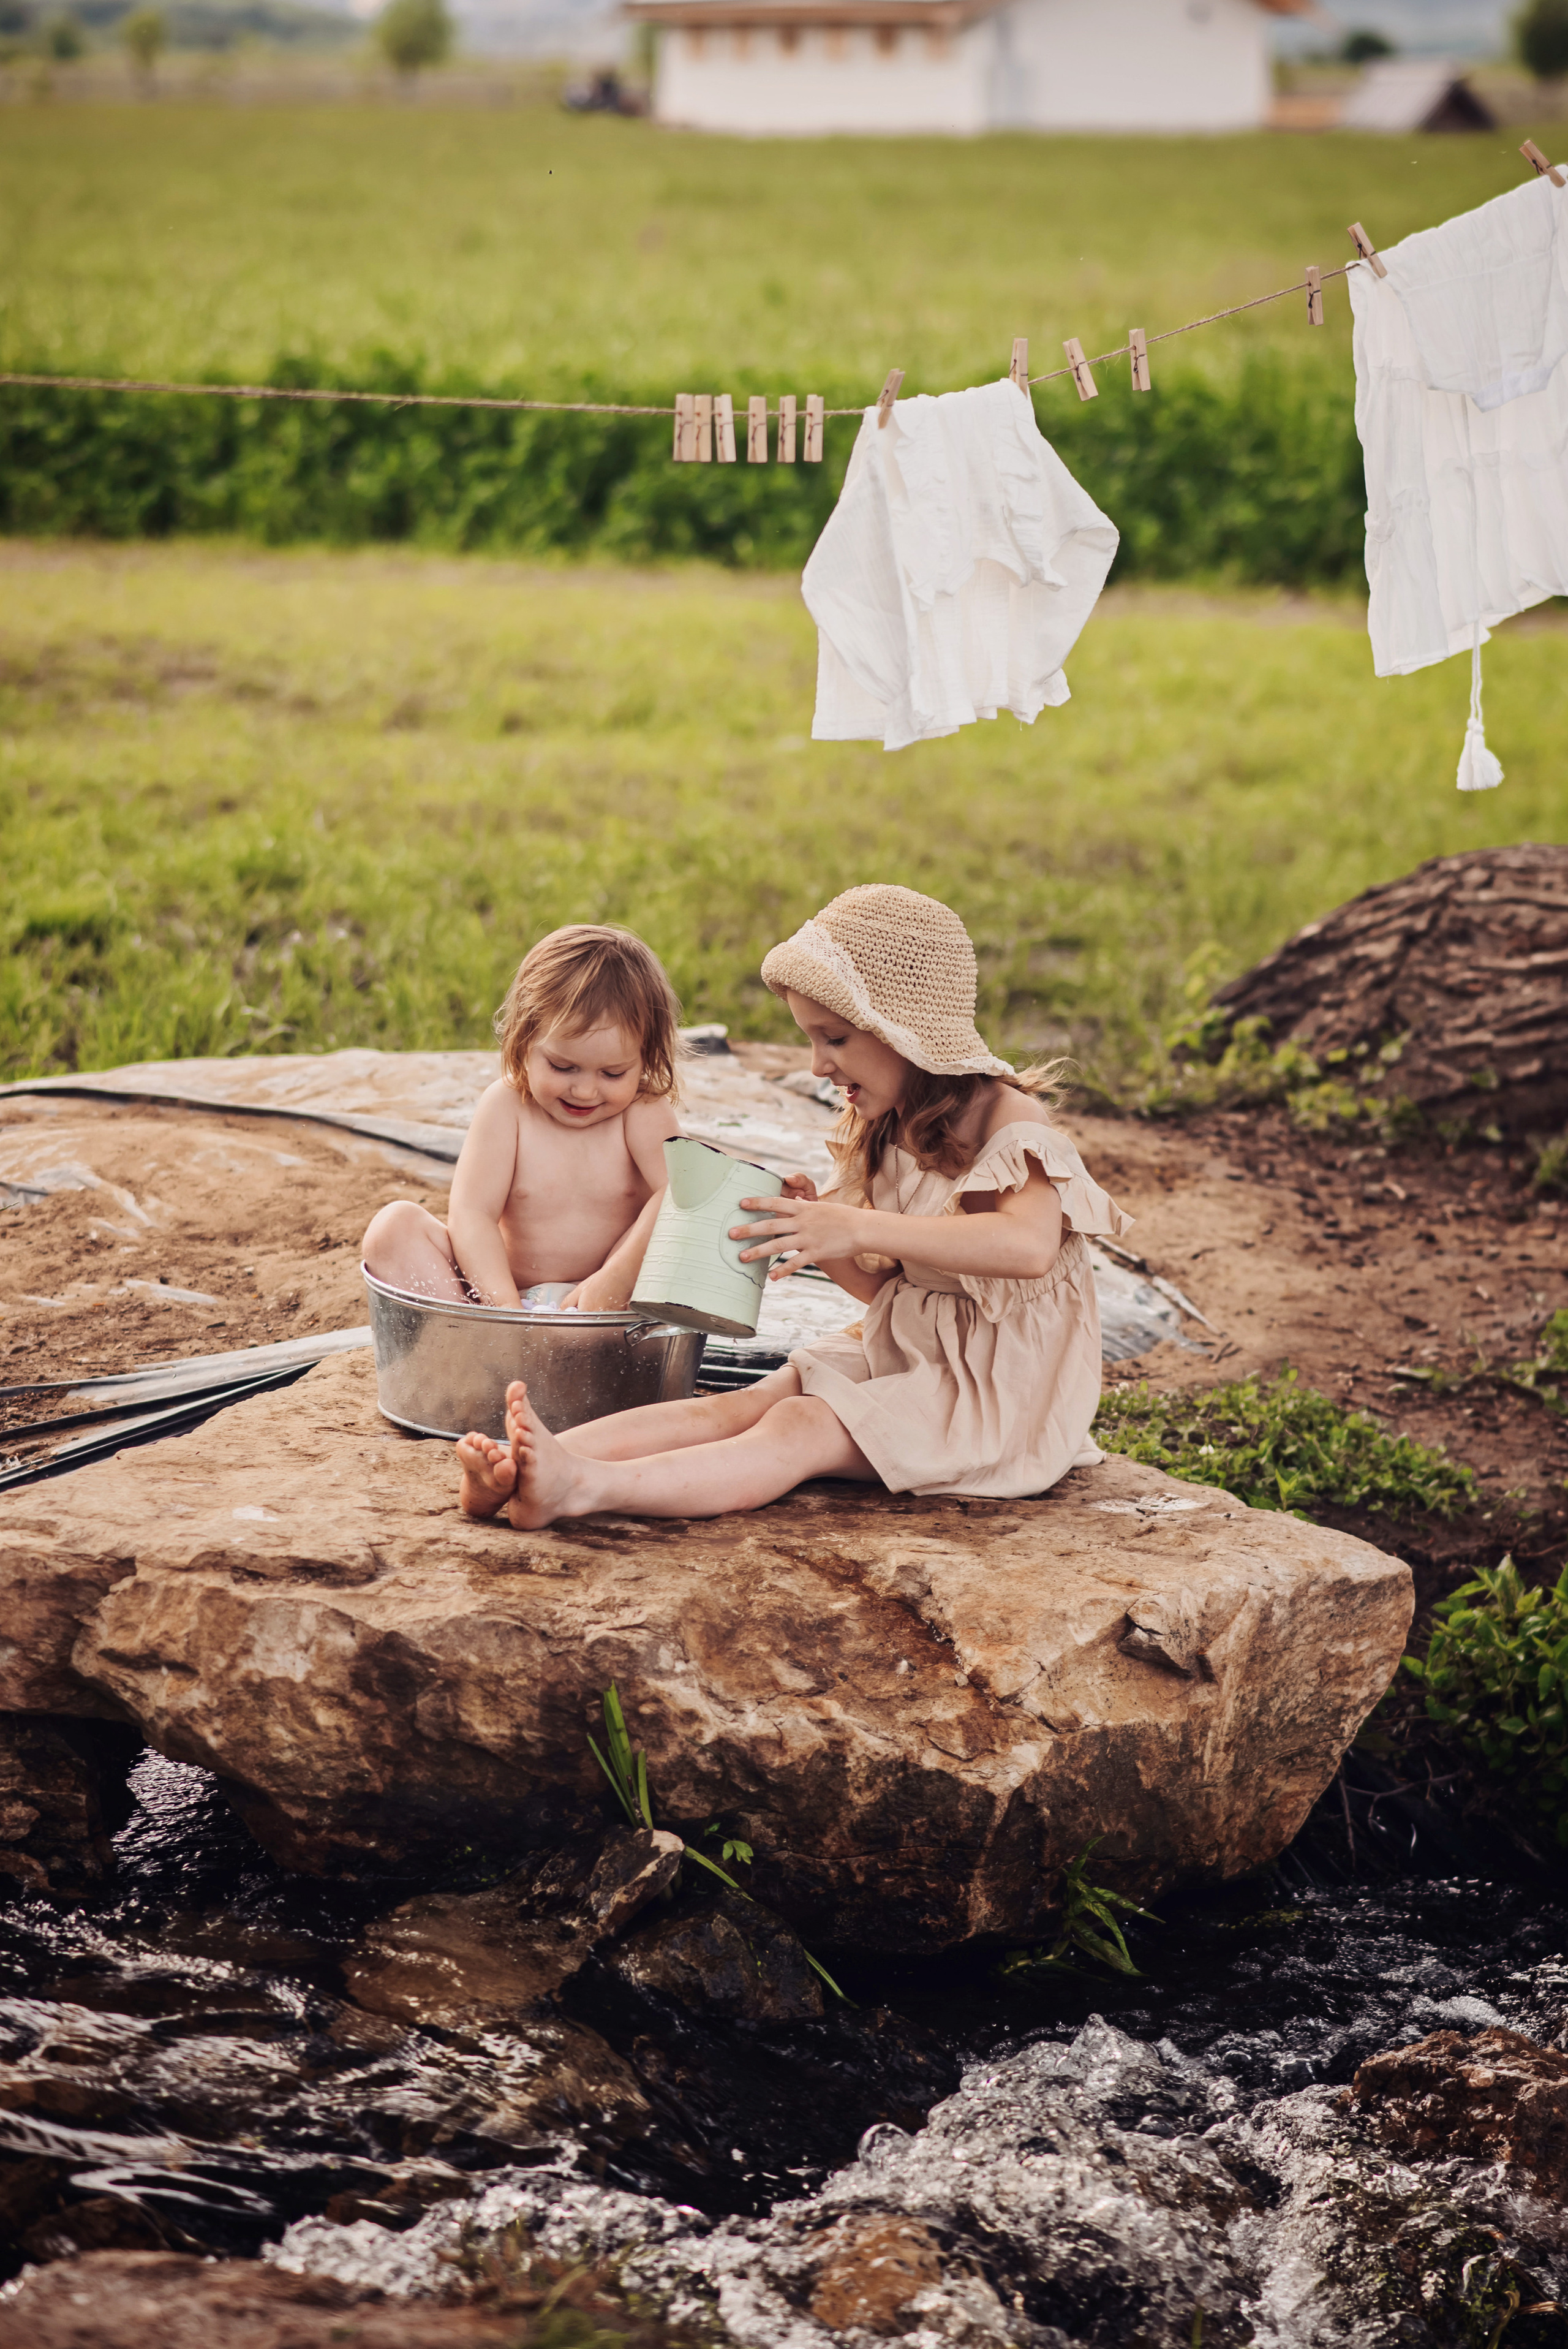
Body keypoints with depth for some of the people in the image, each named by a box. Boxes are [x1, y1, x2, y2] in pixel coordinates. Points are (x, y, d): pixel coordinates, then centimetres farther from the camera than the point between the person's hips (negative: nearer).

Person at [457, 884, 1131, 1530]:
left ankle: (584, 1488, -50)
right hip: (902, 1354, 8)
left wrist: (858, 1228, -36)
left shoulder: (1006, 1118, -13)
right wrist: (822, 1240, -3)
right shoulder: (885, 1134, 15)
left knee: (800, 1429, -28)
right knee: (742, 1405, -15)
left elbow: (1031, 1244, -34)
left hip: (994, 1386, -8)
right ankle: (524, 1463, -35)